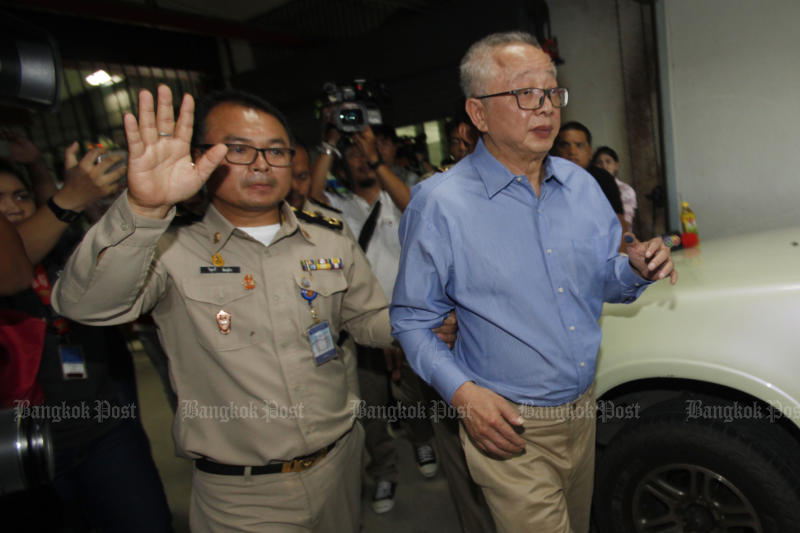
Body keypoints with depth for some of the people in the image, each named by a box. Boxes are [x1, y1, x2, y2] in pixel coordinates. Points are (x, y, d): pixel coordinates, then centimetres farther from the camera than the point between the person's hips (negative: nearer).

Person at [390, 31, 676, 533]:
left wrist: (638, 269, -11)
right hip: (510, 430, -6)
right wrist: (461, 390, -24)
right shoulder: (439, 203, -17)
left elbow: (602, 283, 11)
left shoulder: (581, 185, 1)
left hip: (583, 411, 6)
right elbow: (411, 320, -11)